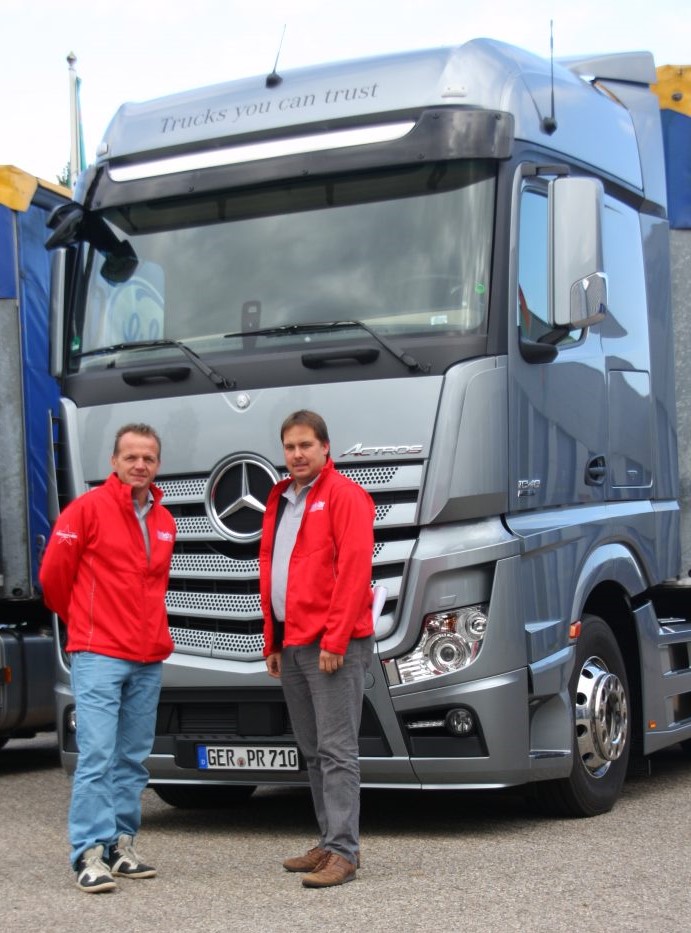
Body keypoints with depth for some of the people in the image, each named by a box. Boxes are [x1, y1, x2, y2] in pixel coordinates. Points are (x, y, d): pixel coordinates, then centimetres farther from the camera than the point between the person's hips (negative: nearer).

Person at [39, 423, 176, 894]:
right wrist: (81, 620, 9)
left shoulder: (164, 521, 12)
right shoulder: (89, 508, -6)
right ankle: (91, 853, -7)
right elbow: (53, 573, -3)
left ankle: (122, 843, 18)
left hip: (149, 659, 6)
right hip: (98, 655, -6)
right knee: (97, 755, -10)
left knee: (133, 758, 10)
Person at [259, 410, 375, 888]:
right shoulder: (280, 500, 19)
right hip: (291, 645, 8)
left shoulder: (345, 495, -6)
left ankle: (343, 852, -7)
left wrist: (334, 640, -18)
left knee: (336, 750, -8)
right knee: (314, 752, 11)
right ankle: (330, 843, 19)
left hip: (332, 646, -8)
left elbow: (355, 570, -14)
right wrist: (272, 641, 16)